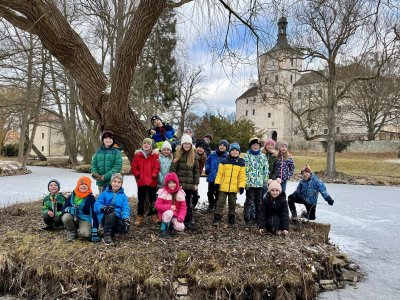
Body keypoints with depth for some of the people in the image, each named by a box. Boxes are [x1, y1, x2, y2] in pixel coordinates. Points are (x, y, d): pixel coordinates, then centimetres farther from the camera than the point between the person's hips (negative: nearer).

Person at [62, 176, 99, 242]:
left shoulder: (91, 198, -10)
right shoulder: (72, 196, -1)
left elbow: (94, 214, -14)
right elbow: (64, 209, 3)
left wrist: (94, 231, -21)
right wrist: (70, 209, -24)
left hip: (85, 219, -3)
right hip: (73, 218, 3)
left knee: (85, 233, -31)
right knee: (65, 217, -29)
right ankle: (72, 232, 1)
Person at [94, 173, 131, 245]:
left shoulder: (123, 196, 12)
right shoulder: (105, 193, 8)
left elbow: (126, 208, -2)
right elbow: (96, 205, -3)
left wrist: (126, 218, -24)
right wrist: (103, 208, -27)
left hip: (117, 218, 1)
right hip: (104, 217, -1)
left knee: (125, 228, -29)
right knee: (111, 212, -35)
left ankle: (112, 232, 4)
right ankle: (107, 235, -19)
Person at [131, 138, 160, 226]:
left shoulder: (155, 155, -2)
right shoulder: (137, 155, 1)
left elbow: (157, 167, -4)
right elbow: (133, 167, 2)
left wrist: (153, 175, -14)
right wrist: (137, 175, -8)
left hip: (152, 181, -1)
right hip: (141, 181, 1)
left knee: (153, 199, 11)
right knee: (141, 200, 10)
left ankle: (154, 215, 23)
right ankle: (140, 217, 20)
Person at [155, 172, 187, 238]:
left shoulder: (180, 193, -3)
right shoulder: (163, 192, -11)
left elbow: (183, 207, -4)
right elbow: (157, 205, -15)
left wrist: (180, 217, -20)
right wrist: (169, 207, -25)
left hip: (175, 216, 3)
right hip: (165, 214, -3)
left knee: (181, 228, -22)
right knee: (169, 212, -37)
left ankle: (170, 225, 13)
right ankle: (164, 230, -13)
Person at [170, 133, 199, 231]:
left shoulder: (194, 155, 6)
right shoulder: (178, 154, 1)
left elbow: (196, 170, 5)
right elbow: (173, 169, -2)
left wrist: (196, 183, 0)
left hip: (190, 184, 1)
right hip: (179, 183, -1)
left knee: (189, 203, 9)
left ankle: (189, 221, 18)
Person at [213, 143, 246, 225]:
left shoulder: (241, 163, 2)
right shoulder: (224, 161, -1)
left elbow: (242, 176, 2)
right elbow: (219, 173, -1)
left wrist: (242, 186, -5)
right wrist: (217, 183, -7)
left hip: (234, 188, 2)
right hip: (223, 187, -1)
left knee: (232, 203, 15)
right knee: (220, 202, 3)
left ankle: (231, 217, 28)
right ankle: (217, 217, 11)